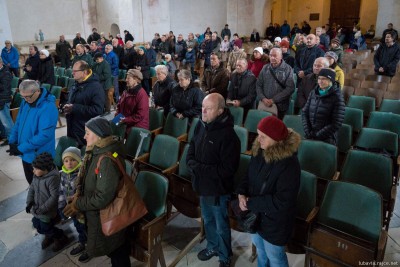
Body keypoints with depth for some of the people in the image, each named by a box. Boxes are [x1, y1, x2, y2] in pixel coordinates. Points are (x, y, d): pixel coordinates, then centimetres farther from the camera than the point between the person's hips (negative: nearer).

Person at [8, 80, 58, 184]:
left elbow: (45, 135, -30)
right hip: (26, 154, 8)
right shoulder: (25, 102, 0)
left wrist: (21, 148, -26)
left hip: (39, 156, -8)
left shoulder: (48, 107, -26)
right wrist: (12, 141, -2)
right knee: (31, 182, 24)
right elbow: (18, 122, 12)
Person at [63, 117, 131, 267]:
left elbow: (102, 198, -30)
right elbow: (87, 179, 10)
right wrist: (78, 197, -4)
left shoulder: (108, 160, -32)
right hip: (97, 212, 8)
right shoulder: (96, 151, -2)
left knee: (116, 250, 16)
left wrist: (78, 204, -17)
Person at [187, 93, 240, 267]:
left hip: (218, 189, -7)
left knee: (221, 226, 14)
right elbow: (191, 149, 10)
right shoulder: (201, 125, -4)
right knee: (207, 220, 27)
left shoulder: (227, 135, -26)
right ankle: (212, 246, 52)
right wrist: (192, 164, -11)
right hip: (202, 185, 7)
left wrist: (199, 169, -23)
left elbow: (227, 169, -25)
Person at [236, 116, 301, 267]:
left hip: (274, 222, -7)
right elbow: (248, 175, 5)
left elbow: (282, 201, -28)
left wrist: (251, 203, -24)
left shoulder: (289, 164, -30)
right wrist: (241, 193, -14)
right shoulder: (259, 151, -7)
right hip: (256, 215, 7)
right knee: (260, 249, 31)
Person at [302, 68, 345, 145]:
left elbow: (336, 123, -12)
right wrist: (308, 132, -4)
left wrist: (317, 135, -13)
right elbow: (305, 112, 6)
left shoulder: (337, 97, -8)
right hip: (309, 137, 4)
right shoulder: (313, 93, 5)